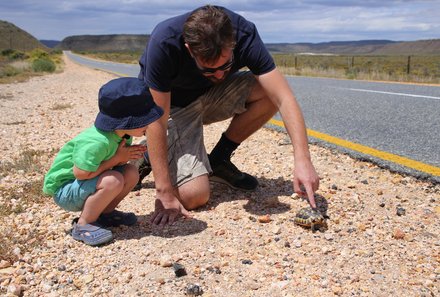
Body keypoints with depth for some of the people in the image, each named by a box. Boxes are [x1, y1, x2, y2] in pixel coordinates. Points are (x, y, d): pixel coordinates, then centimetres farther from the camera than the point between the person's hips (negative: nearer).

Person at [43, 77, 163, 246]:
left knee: (131, 172, -8)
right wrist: (117, 158, -26)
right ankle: (83, 225, -12)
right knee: (113, 181, -31)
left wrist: (128, 155, -20)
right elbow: (81, 174, -31)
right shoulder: (97, 142, -35)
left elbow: (117, 160, 3)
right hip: (63, 189, -8)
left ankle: (104, 213, 10)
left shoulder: (123, 133, -8)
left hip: (84, 185, 8)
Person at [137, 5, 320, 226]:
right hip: (173, 108, -4)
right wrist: (164, 193, -32)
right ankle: (148, 155, 10)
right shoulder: (163, 43, -35)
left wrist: (302, 159, -42)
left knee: (269, 91, -23)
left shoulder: (244, 34, -27)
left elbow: (284, 99, -30)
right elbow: (157, 120, -31)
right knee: (194, 196, -21)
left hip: (210, 96, 4)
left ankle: (218, 159, -3)